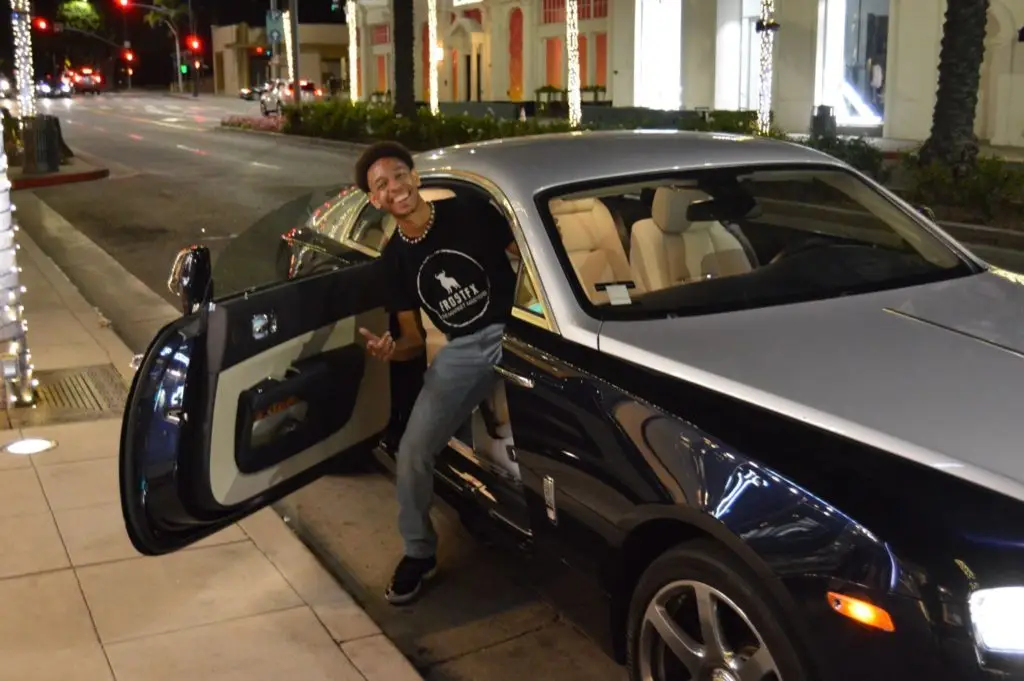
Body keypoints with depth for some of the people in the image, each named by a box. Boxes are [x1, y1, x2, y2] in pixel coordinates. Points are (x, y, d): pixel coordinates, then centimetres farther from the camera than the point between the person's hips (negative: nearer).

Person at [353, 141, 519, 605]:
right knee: (413, 450, -4)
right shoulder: (394, 259, 8)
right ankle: (418, 554, 16)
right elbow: (415, 340, 12)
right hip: (460, 351, 3)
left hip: (515, 334, -3)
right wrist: (389, 350, -12)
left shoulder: (471, 212, -3)